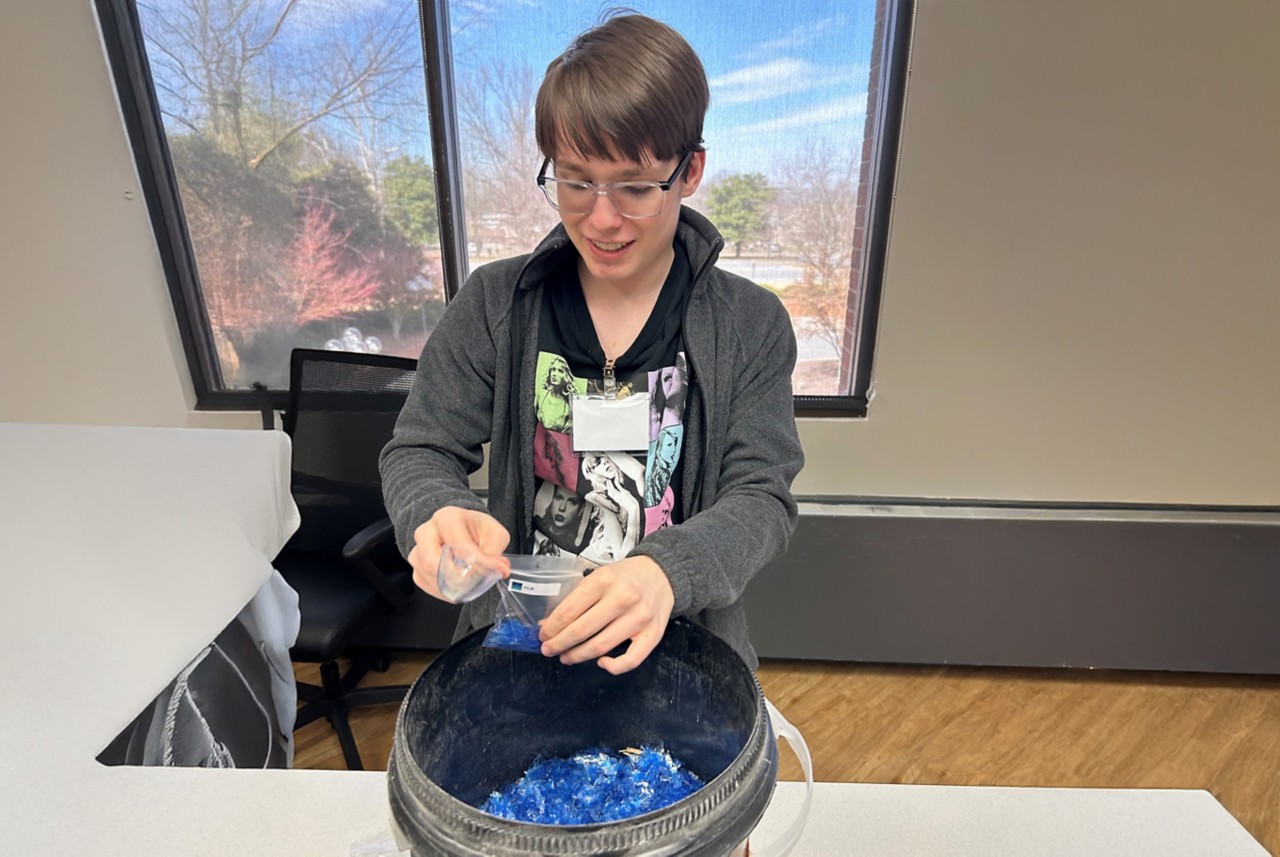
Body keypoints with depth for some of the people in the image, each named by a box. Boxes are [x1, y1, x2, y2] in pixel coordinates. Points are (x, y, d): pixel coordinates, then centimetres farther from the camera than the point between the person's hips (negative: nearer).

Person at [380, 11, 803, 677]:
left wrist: (667, 572, -30)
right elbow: (419, 453, 0)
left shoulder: (751, 325, -5)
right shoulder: (493, 304, -3)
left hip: (684, 639, 1)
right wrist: (438, 514, -24)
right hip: (516, 634, 1)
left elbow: (761, 497, -10)